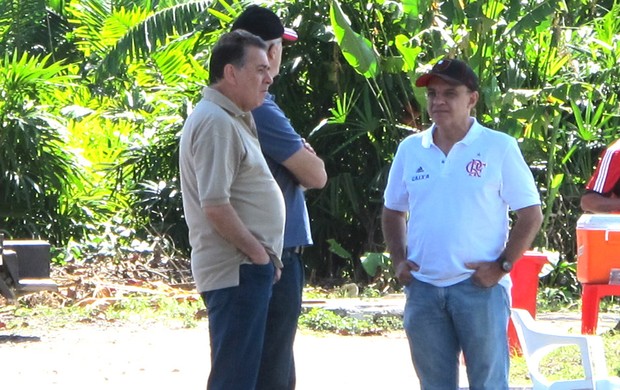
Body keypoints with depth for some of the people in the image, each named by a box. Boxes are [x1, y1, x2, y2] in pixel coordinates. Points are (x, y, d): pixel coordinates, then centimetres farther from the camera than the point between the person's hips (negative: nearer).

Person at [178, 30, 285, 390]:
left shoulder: (233, 120, 17)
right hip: (237, 270, -10)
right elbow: (215, 205, -22)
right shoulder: (216, 123, -15)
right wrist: (258, 252, -15)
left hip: (248, 269, 10)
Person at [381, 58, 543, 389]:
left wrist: (502, 265, -9)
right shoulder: (410, 150, 10)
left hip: (480, 287, -4)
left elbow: (531, 215, -2)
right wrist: (399, 260, 6)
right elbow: (393, 212, 20)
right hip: (423, 288, 4)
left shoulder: (499, 148, -3)